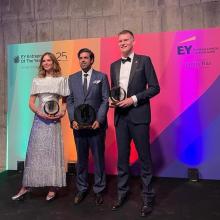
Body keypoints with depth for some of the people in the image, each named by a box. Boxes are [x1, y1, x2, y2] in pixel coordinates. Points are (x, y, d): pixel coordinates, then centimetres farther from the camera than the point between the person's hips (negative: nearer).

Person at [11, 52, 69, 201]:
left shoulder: (61, 79, 6)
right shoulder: (37, 80, 11)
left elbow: (65, 101, 10)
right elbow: (31, 102, 8)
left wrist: (62, 112, -9)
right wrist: (40, 113, -10)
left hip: (54, 120, -2)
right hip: (39, 118, 2)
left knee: (52, 152, 2)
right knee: (34, 151, 5)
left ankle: (52, 188, 11)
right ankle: (26, 187, 14)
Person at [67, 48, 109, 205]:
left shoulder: (101, 77, 3)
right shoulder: (72, 78, 11)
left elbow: (105, 100, -2)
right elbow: (70, 101, 9)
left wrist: (99, 120, -11)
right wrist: (73, 119, -4)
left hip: (96, 124, -2)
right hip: (78, 125, 3)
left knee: (99, 158, 6)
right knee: (81, 158, 12)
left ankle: (99, 190, 21)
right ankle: (82, 189, 26)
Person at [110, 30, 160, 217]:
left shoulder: (144, 60, 0)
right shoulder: (114, 65, 14)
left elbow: (154, 88, -5)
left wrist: (134, 99, -15)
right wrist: (112, 100, -1)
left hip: (138, 115, -4)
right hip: (120, 116, 5)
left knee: (144, 157, 4)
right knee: (122, 157, 12)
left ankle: (148, 197, 19)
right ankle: (122, 193, 27)